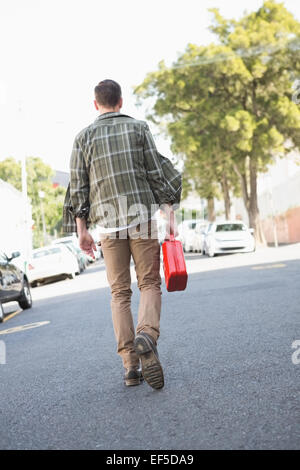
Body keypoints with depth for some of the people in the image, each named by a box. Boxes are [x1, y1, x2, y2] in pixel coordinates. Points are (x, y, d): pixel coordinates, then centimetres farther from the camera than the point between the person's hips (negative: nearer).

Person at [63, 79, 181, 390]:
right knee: (150, 284, 7)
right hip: (142, 216, -1)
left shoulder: (83, 137, 9)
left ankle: (131, 365, 3)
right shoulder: (138, 128, 7)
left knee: (119, 293, 7)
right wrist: (170, 216, 1)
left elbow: (78, 187, 5)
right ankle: (147, 335, -22)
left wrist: (81, 231, 8)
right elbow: (158, 174, 0)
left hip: (107, 221, 1)